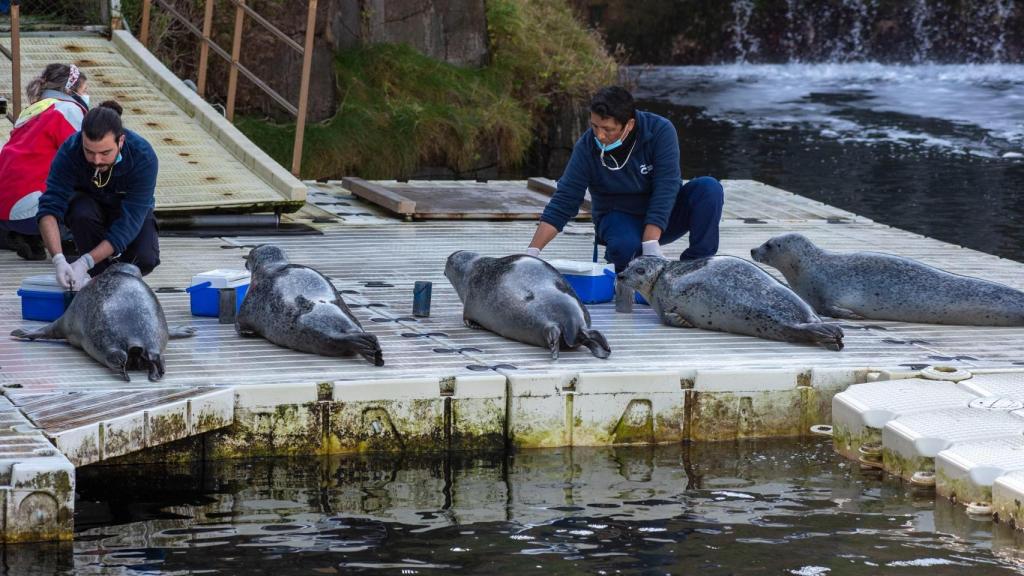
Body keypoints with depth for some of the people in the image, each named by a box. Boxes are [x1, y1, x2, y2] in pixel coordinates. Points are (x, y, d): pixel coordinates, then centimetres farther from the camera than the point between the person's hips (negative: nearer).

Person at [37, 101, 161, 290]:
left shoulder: (143, 157, -34)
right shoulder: (70, 151, -31)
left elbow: (130, 221, -37)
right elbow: (49, 209, -34)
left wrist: (85, 263, -45)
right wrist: (58, 259, -51)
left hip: (130, 210, -1)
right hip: (91, 204, 1)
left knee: (145, 259, -29)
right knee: (82, 212, -35)